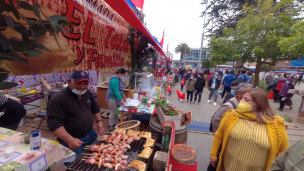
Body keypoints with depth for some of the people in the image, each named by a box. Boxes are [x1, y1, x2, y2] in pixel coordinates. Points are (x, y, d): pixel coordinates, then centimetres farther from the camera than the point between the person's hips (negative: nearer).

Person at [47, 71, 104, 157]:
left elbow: (95, 108, 13)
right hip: (72, 141, -6)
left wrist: (99, 121, 1)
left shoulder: (88, 93, -1)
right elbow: (54, 123, -27)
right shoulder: (58, 99, -23)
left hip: (91, 135, 7)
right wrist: (70, 140, -35)